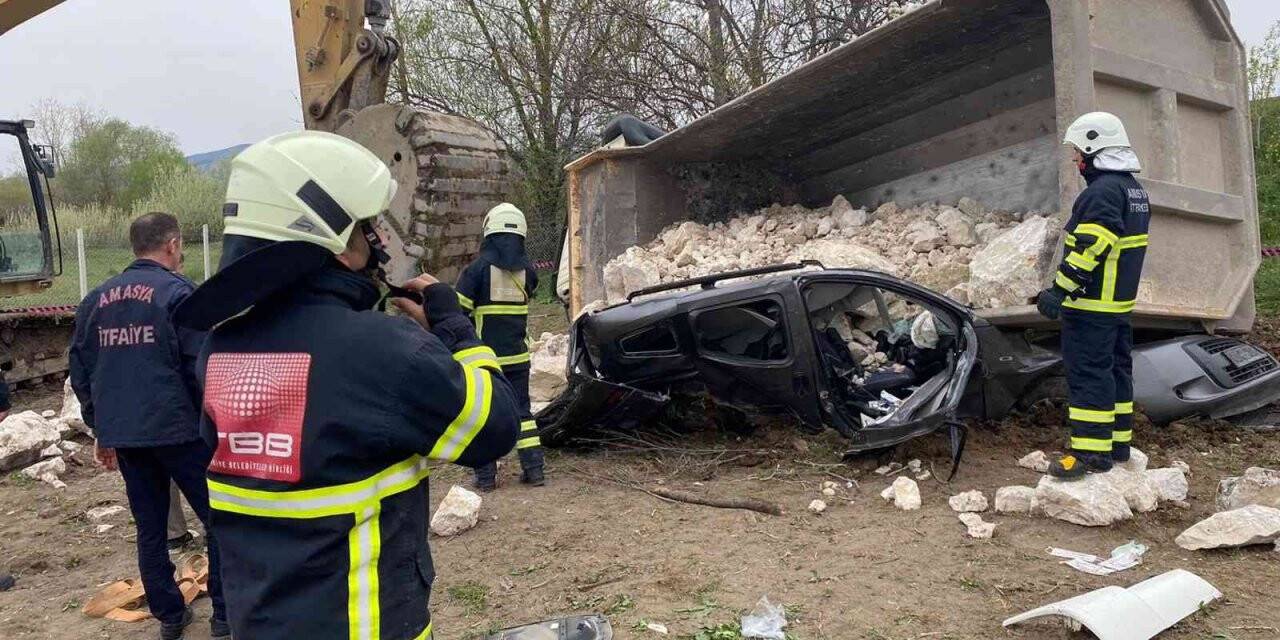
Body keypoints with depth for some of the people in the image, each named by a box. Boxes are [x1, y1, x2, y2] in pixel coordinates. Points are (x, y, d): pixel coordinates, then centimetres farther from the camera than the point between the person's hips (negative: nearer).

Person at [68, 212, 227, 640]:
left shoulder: (96, 300, 11)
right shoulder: (178, 292, -8)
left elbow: (81, 372, 14)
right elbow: (201, 367, -14)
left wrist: (101, 429, 21)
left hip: (122, 434, 6)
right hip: (177, 429, -6)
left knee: (149, 528, 15)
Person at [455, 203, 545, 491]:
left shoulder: (478, 267, -10)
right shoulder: (527, 269, 1)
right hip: (518, 355, 4)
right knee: (521, 410, 14)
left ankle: (486, 475, 9)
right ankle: (534, 469, 13)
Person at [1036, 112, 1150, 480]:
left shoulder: (1102, 191, -17)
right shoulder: (1134, 189, 16)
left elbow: (1090, 248, -25)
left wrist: (1059, 290, -24)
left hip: (1092, 305, -10)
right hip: (1121, 302, 10)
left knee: (1088, 373, -7)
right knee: (1116, 368, 16)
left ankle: (1091, 452, -5)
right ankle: (1118, 441, 26)